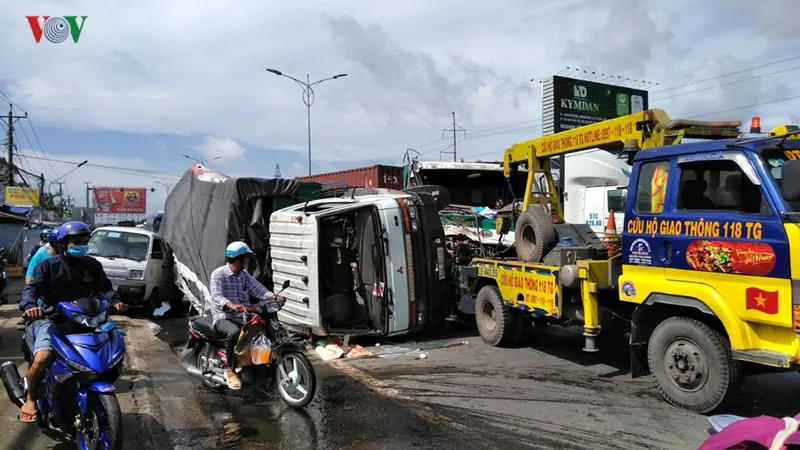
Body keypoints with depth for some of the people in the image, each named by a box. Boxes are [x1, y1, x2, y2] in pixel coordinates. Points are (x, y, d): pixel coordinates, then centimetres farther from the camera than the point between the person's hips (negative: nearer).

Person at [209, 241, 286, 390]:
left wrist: (274, 297, -22)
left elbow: (257, 289, -2)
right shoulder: (218, 274, -9)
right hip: (224, 318, -6)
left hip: (243, 317, 6)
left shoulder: (244, 275, 12)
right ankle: (230, 370, -20)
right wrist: (232, 306, -45)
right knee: (234, 332, -38)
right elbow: (217, 296, -24)